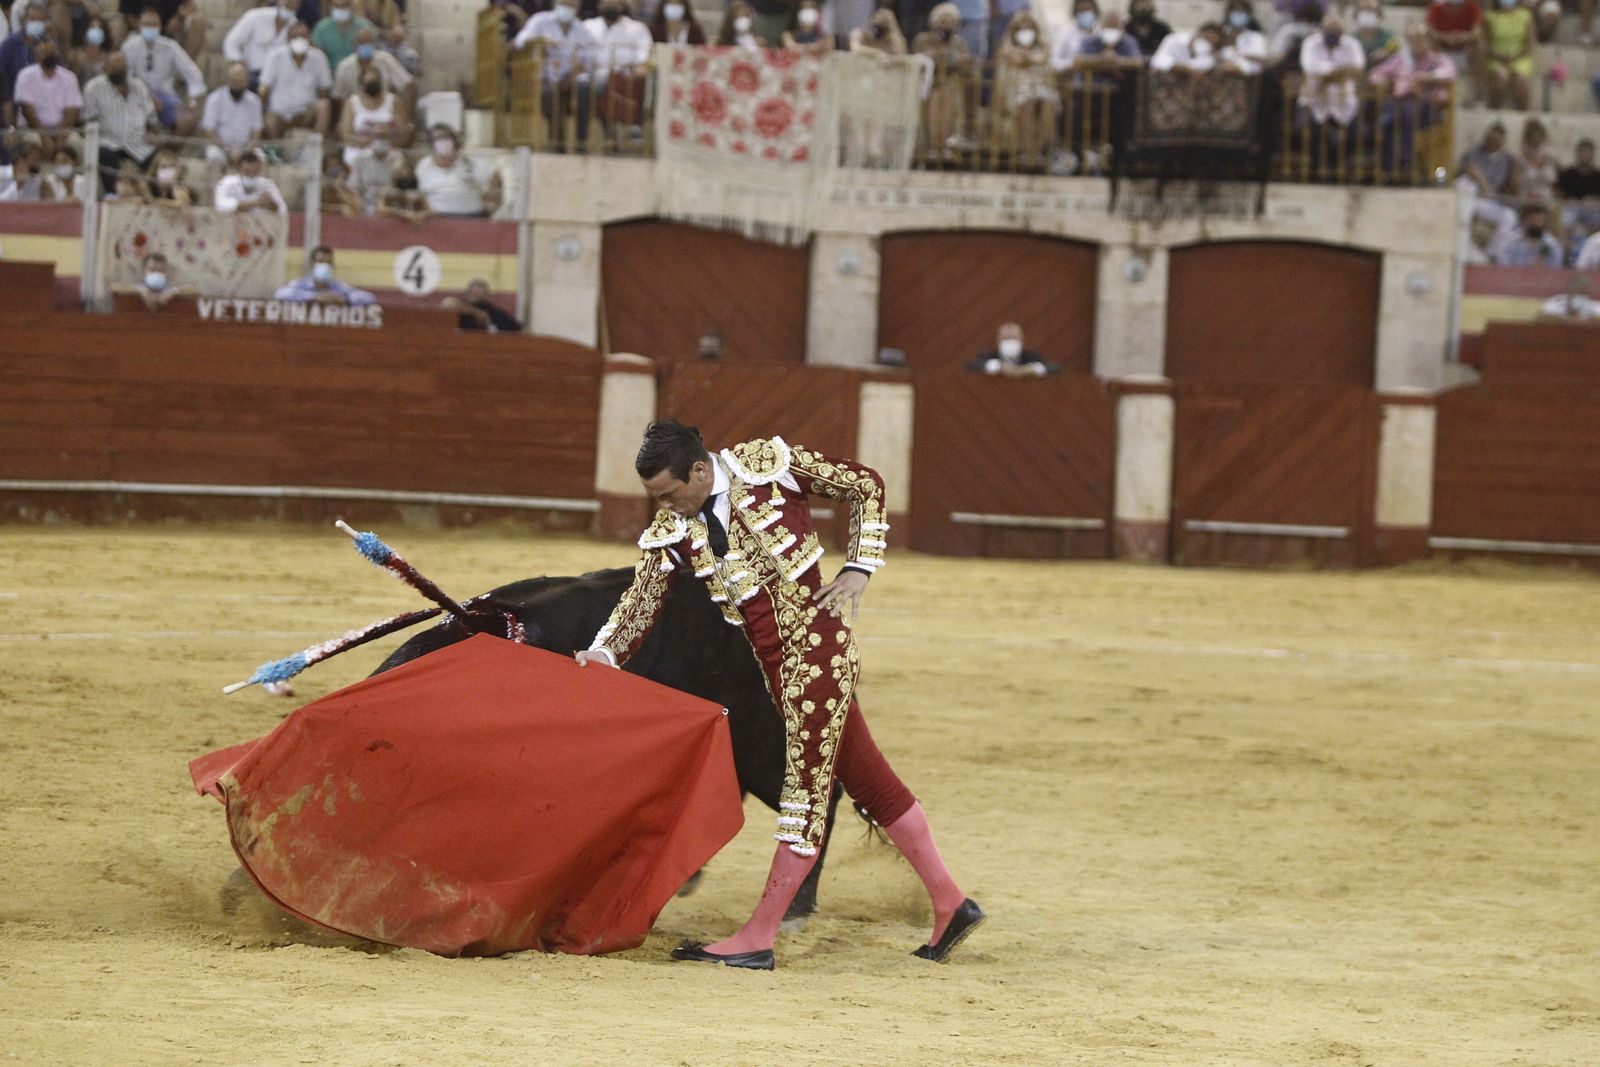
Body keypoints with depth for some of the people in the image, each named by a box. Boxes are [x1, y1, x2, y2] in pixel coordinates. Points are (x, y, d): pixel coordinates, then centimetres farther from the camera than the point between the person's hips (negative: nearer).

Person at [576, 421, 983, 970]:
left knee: (806, 785, -7)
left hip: (818, 642, -7)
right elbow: (641, 605, 1)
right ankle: (949, 904, 22)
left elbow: (866, 486, -1)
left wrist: (858, 569, -9)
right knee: (867, 777, 13)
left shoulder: (770, 465, -11)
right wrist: (601, 656, -17)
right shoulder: (672, 531, 3)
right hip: (774, 662, 7)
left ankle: (758, 939, -9)